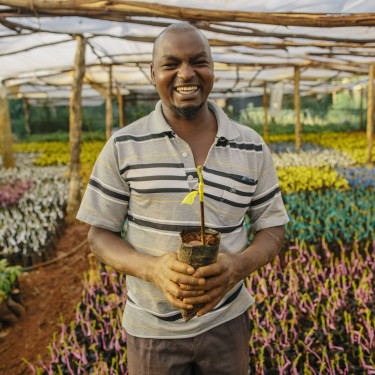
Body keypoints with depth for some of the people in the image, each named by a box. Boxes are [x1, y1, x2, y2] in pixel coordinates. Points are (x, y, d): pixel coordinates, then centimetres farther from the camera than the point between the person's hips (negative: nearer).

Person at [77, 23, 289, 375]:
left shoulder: (251, 147, -5)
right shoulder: (123, 146, -10)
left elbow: (273, 228, 1)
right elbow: (100, 234, -5)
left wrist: (239, 266, -21)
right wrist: (152, 268, -24)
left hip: (226, 321, 2)